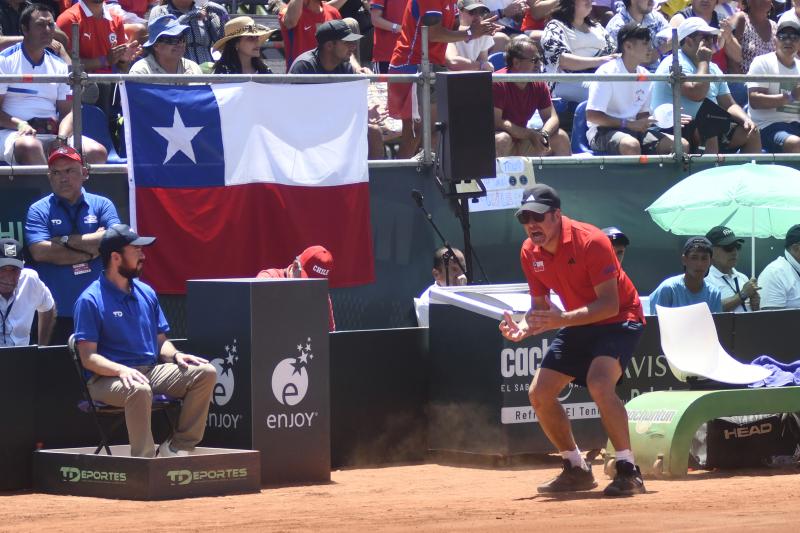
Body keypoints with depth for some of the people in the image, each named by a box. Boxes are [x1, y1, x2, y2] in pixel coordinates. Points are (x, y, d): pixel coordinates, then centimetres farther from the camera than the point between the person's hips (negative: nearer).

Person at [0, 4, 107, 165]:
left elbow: (67, 111, 14)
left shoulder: (59, 66, 19)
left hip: (53, 134, 5)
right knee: (29, 146, -42)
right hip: (13, 132, -5)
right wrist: (20, 124, -21)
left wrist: (61, 139, -8)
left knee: (98, 152, -20)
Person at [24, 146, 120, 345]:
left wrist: (66, 240, -6)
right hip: (58, 312, -1)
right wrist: (89, 252, -6)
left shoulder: (102, 205, 10)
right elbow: (40, 252, -10)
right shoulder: (38, 210, 6)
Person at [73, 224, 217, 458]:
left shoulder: (146, 293, 16)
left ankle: (177, 448, -13)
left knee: (205, 373, -14)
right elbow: (88, 357, -11)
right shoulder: (90, 300, -5)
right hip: (109, 378, -7)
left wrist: (175, 355, -2)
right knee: (139, 390, -40)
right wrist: (122, 370, -28)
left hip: (153, 370, 7)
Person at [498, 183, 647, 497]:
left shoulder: (590, 242, -27)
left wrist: (562, 319, -40)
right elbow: (540, 306, 6)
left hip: (619, 319, -8)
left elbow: (610, 304, -29)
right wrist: (523, 328, -16)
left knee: (599, 383, -32)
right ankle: (577, 470, 19)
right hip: (578, 325, 8)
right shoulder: (530, 253, -5)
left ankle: (628, 471, -25)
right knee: (539, 394, 2)